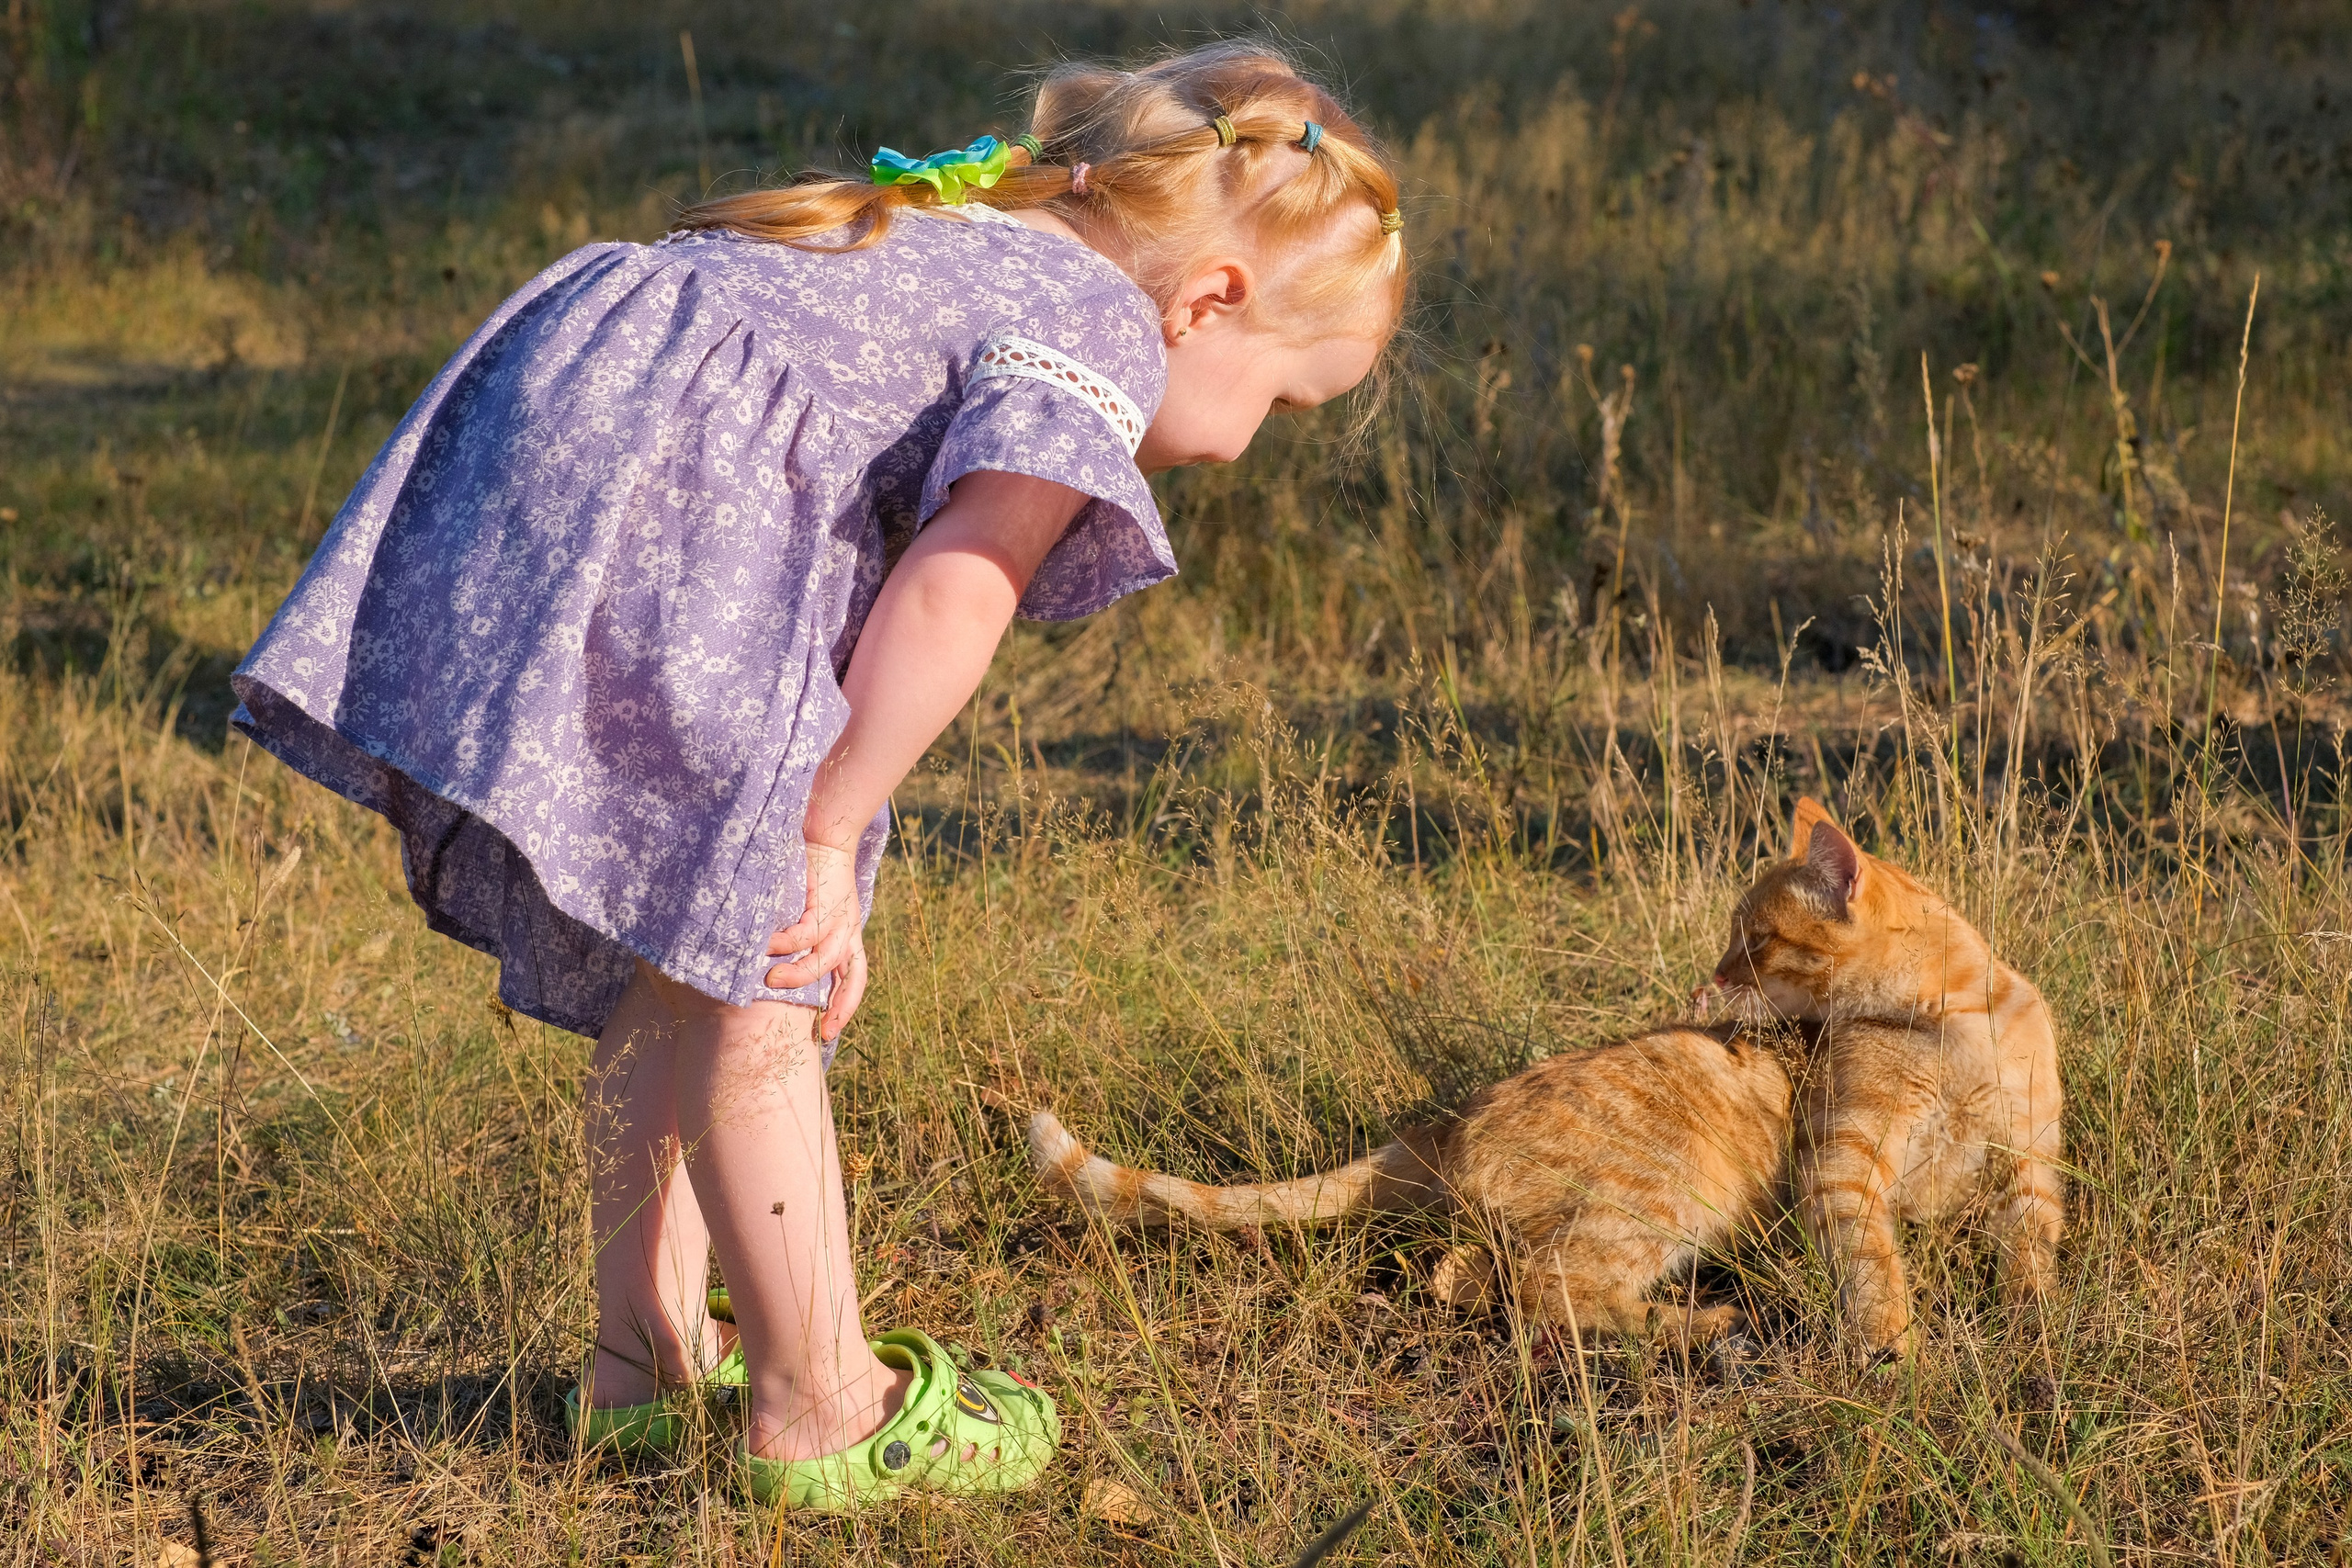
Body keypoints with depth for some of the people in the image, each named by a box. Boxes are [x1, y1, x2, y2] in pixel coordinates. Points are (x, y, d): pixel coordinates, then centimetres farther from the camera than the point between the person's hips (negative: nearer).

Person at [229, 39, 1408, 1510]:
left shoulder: (960, 244, 27)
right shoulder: (1098, 328, -2)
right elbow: (958, 586, -16)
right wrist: (825, 835, -10)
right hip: (652, 510, -10)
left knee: (672, 972, 20)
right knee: (747, 992, -2)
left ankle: (650, 1359, 30)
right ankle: (823, 1417, 7)